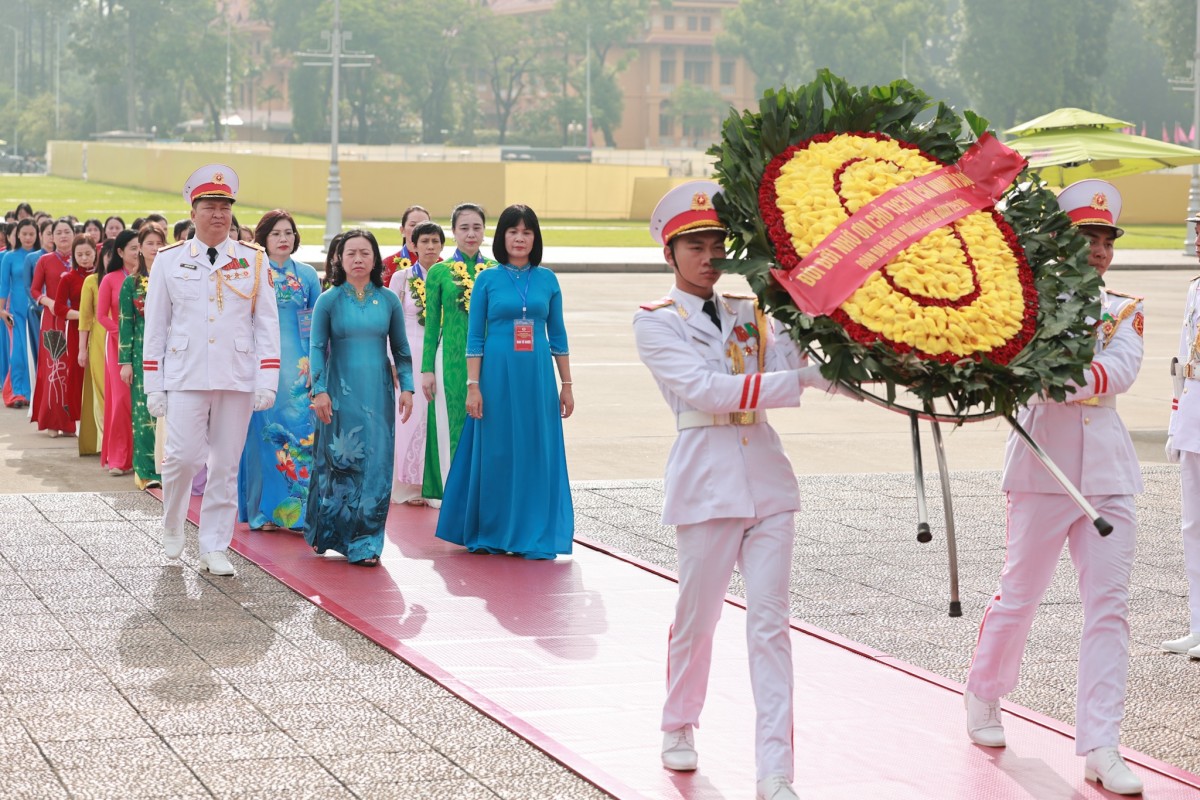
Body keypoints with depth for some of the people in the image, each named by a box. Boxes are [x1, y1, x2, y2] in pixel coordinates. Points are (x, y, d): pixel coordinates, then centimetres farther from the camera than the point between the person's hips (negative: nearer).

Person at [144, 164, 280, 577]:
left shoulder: (253, 260, 5)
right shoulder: (169, 260, 5)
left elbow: (267, 323, 5)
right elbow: (155, 326, 6)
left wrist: (267, 381, -4)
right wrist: (153, 386, 2)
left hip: (237, 379, 1)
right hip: (185, 377, -1)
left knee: (226, 466, 3)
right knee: (183, 456, -9)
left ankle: (214, 548, 12)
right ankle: (172, 526, 18)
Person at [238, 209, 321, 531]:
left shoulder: (307, 275, 10)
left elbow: (319, 324, 12)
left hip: (299, 365, 2)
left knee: (300, 430, -3)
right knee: (263, 430, -3)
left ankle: (299, 509, 2)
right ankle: (263, 510, 4)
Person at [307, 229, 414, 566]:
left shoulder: (388, 301, 5)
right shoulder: (328, 301, 0)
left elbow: (401, 349, 10)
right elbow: (317, 348, -1)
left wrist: (406, 387, 2)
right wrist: (320, 390, -9)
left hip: (378, 395, 2)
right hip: (341, 394, -2)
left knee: (375, 463, -1)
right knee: (339, 462, 1)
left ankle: (365, 542, 6)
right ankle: (327, 534, 15)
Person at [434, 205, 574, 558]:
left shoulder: (547, 280, 7)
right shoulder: (487, 280, 1)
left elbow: (558, 335, 10)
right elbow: (474, 338, 1)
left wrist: (567, 385, 8)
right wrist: (472, 386, -6)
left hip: (537, 376, 2)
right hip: (497, 374, -2)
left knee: (537, 453, 3)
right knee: (495, 452, 4)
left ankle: (535, 535, 10)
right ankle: (489, 533, 15)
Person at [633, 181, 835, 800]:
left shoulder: (749, 313, 14)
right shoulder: (656, 322, -1)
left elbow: (800, 360, 2)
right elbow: (703, 389, -16)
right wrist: (801, 380, -23)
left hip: (766, 475, 3)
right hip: (707, 478, -3)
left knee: (769, 623, -3)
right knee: (698, 615, 9)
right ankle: (679, 728, 35)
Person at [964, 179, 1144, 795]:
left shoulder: (1123, 310, 10)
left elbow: (1120, 369, -9)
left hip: (1107, 470, 3)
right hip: (1043, 461, -3)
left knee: (1109, 606, -3)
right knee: (1019, 595, 5)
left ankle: (1100, 747, -3)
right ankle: (983, 697, 31)